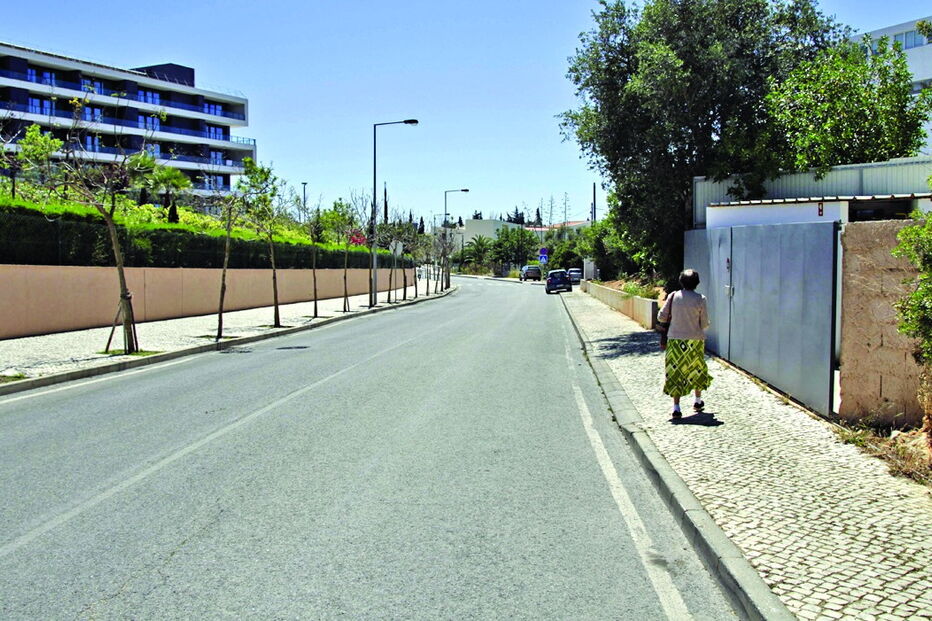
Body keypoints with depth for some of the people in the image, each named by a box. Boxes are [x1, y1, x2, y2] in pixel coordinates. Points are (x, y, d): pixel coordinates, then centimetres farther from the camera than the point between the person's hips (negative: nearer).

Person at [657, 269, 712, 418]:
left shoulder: (673, 296, -5)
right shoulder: (700, 299, -9)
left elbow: (661, 317, -2)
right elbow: (705, 324, -5)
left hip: (675, 340, 1)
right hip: (695, 340, 0)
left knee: (676, 372, 5)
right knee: (697, 370, 21)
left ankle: (676, 407, -3)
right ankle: (698, 401, 35)